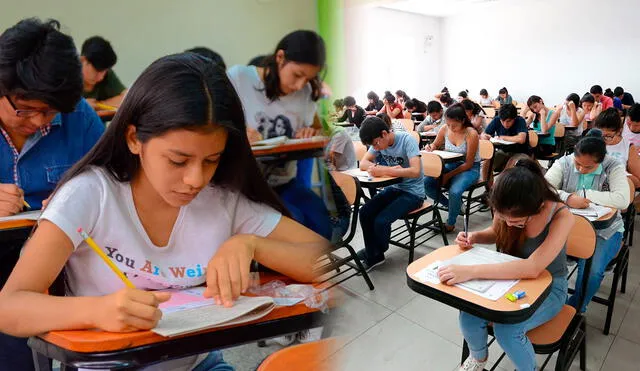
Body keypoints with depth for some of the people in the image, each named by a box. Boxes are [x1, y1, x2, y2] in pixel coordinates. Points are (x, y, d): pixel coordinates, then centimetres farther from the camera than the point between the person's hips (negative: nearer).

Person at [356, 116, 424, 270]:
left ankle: (378, 252, 11)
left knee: (381, 221, -21)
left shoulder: (407, 140, -21)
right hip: (394, 187, 6)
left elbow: (415, 171, -31)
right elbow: (363, 163, -7)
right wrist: (390, 169, -24)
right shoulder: (378, 142, -4)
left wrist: (383, 170, -33)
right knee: (365, 212, -13)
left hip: (413, 192, -6)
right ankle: (373, 256, 4)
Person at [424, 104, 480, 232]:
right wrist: (430, 147, -12)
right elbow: (435, 145, 14)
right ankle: (453, 205, 6)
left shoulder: (471, 134, -20)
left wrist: (448, 175, -21)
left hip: (470, 169, -5)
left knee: (454, 191, -34)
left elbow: (468, 164, -17)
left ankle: (450, 224, -5)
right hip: (450, 165, 5)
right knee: (426, 183, -19)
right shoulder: (445, 129, -6)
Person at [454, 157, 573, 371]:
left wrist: (470, 271, -48)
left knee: (506, 330, -29)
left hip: (548, 287, -3)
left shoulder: (561, 217, -29)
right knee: (468, 317, -21)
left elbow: (532, 268, -42)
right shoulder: (507, 209, -17)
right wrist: (474, 237, -17)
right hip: (510, 279, 4)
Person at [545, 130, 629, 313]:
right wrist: (568, 198, -33)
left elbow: (623, 200, -20)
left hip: (603, 230, -1)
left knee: (592, 270, -26)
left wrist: (585, 194, -20)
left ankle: (575, 310, 2)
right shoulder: (564, 162, -5)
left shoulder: (613, 167, -7)